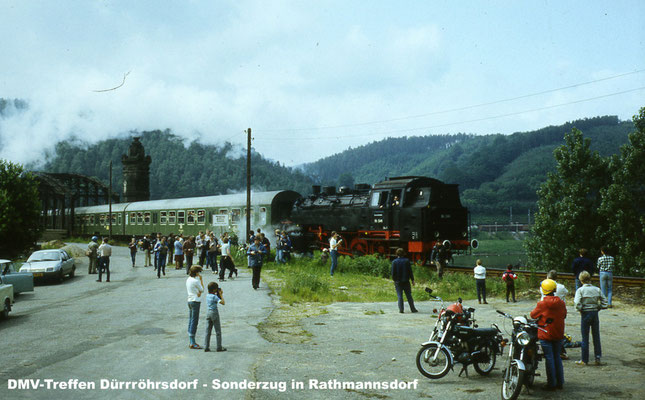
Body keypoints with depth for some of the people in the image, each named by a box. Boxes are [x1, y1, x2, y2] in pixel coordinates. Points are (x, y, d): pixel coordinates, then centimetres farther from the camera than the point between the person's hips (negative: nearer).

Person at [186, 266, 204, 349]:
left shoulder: (188, 279, 10)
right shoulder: (195, 281, -16)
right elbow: (202, 290, -5)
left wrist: (198, 292, -2)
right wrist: (201, 280, 0)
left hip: (190, 301, 9)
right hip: (195, 301, -9)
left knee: (191, 322, 12)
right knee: (194, 322, -6)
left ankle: (191, 342, 17)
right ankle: (192, 343, -4)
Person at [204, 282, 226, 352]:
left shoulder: (207, 295, 6)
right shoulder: (215, 297, -15)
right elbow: (223, 303, -21)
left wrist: (219, 294, 13)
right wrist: (221, 295, -12)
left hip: (208, 312, 7)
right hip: (214, 313, -7)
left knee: (208, 331, 8)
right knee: (218, 331, 3)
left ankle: (206, 347, 7)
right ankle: (219, 347, 7)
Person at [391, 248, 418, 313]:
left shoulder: (394, 262, -6)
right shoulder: (407, 261, -3)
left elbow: (392, 272, -6)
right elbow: (410, 271, -1)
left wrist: (394, 279, 10)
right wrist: (412, 280, 7)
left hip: (398, 281, -1)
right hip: (406, 281, 1)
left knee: (400, 296, 4)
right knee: (409, 295, 9)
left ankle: (401, 309, 0)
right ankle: (413, 309, 12)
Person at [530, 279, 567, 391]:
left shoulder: (542, 304, -14)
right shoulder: (561, 303, -2)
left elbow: (533, 315, -1)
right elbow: (564, 315, 13)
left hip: (546, 335, -4)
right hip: (559, 335, 4)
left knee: (549, 358, 0)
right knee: (557, 357, 15)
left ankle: (551, 384, 3)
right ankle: (560, 382, 19)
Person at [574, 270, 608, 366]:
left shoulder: (580, 290, -11)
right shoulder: (597, 290, 1)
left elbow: (578, 304, -20)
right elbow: (604, 303, 0)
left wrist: (580, 310, -1)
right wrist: (597, 308, 11)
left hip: (585, 314, -3)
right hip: (595, 314, 3)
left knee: (585, 338, 4)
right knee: (596, 337, 14)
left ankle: (584, 360, 9)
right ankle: (598, 358, 18)